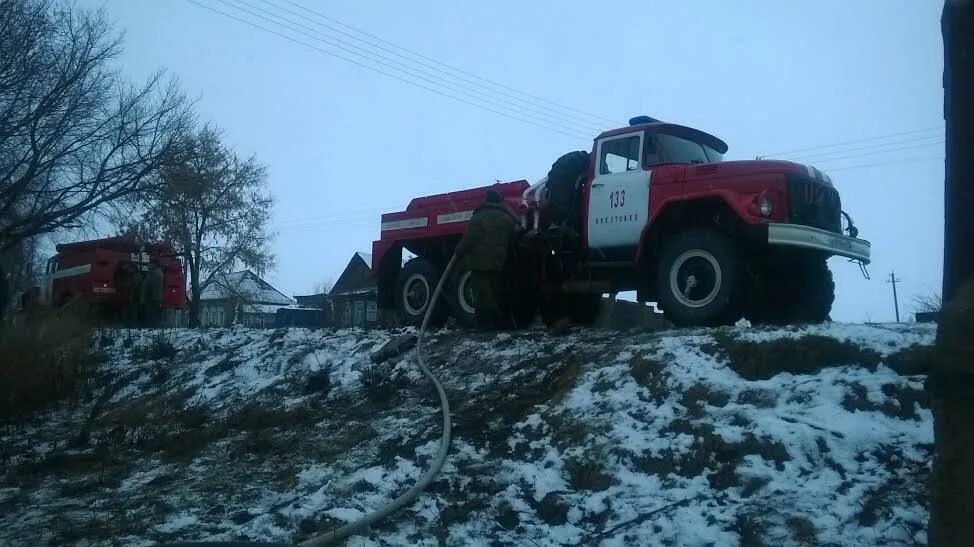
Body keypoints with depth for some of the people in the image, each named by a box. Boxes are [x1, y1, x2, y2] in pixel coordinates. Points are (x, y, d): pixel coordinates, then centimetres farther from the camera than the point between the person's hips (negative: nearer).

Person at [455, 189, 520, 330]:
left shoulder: (478, 217, -6)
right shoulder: (508, 219, 14)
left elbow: (469, 239, -12)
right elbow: (513, 241, 14)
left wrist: (459, 252, 0)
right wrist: (506, 258, 19)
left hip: (480, 262, -6)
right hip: (499, 263, 6)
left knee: (483, 294, -7)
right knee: (498, 293, 13)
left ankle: (486, 324, -10)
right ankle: (501, 322, 16)